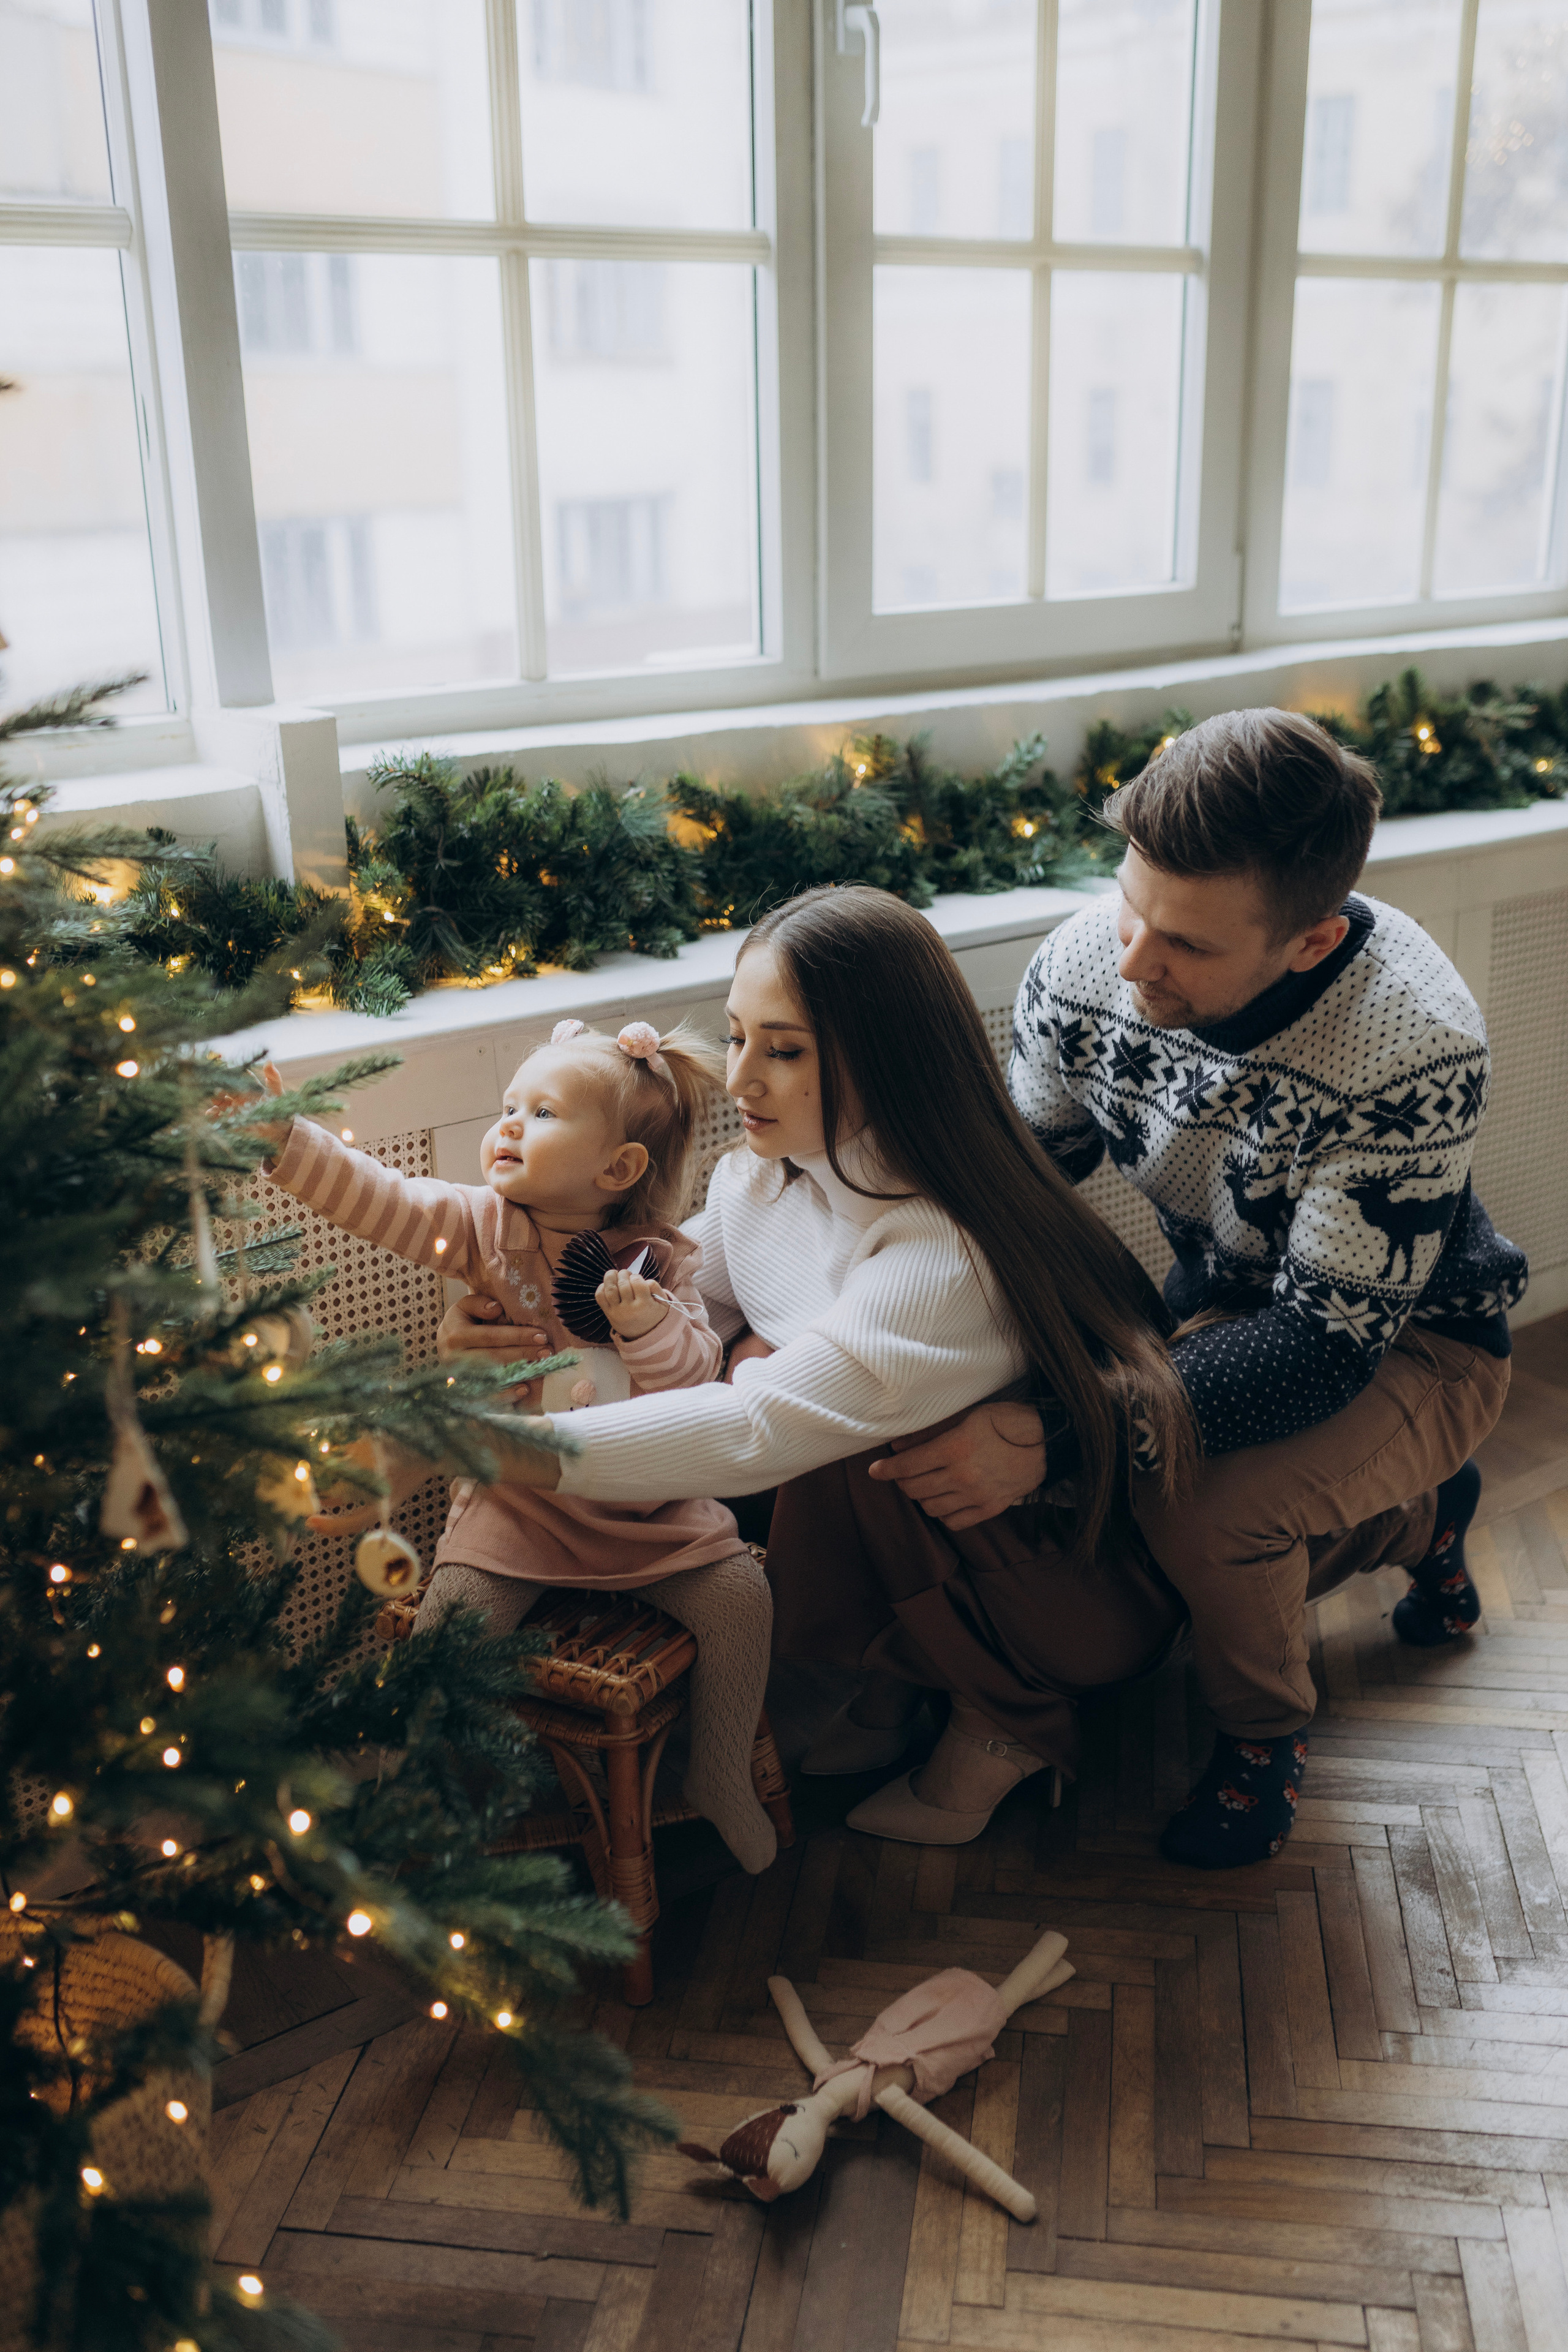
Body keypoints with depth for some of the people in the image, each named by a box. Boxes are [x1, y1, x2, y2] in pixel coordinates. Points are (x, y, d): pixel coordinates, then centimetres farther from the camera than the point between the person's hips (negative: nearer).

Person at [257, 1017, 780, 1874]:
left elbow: (694, 1373, -11)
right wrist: (279, 1133, -30)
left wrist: (644, 1317, -30)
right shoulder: (483, 1226, -4)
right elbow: (373, 1198, -17)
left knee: (738, 1593, -9)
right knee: (452, 1620, -20)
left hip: (646, 1504, 1)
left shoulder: (663, 1260, -5)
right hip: (515, 1497, 0)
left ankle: (722, 1781, 15)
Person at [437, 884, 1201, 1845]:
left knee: (844, 1460, -29)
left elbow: (762, 1427, -44)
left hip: (1093, 1588, -8)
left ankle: (1012, 1720, -4)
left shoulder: (950, 1257, -35)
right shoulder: (769, 1171, -8)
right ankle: (907, 1675, 9)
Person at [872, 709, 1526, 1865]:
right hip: (1230, 1302, 6)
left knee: (1199, 1507, -31)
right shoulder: (1084, 967, -22)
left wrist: (1054, 1435, -46)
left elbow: (1328, 1341, -35)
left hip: (1412, 1338, -6)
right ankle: (1418, 1516, 22)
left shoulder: (1416, 1050, -36)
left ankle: (1266, 1732, 6)